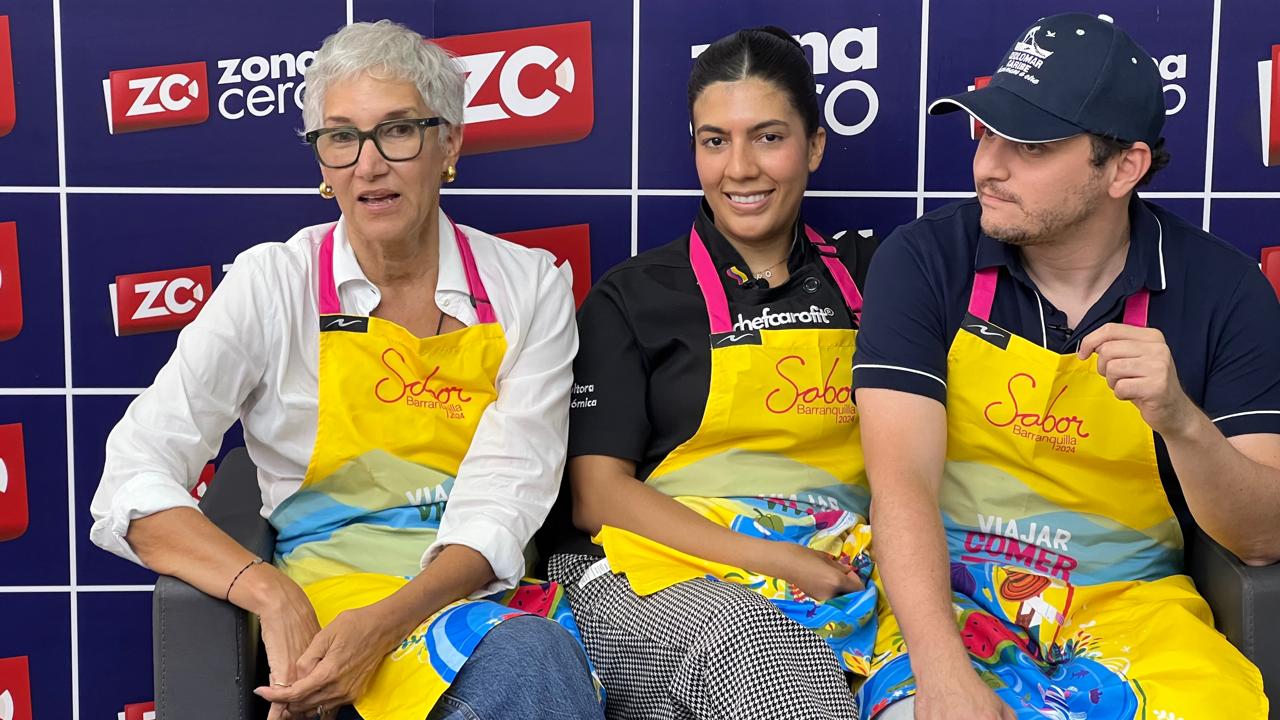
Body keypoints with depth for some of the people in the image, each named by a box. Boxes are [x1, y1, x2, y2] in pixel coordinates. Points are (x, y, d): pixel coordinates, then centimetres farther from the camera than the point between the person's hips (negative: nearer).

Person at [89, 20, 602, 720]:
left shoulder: (529, 286, 4)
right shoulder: (272, 284, 0)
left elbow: (506, 492, -6)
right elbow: (132, 483, -8)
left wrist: (385, 622, -24)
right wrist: (272, 596, -25)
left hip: (492, 584, 2)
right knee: (528, 658, -34)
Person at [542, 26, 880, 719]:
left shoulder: (864, 276, 16)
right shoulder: (631, 296, 7)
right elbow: (596, 492, 0)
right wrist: (768, 560, -11)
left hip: (844, 577, 3)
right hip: (667, 571, -2)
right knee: (747, 644, -37)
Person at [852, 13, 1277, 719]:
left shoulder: (1221, 289, -3)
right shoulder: (922, 261, -6)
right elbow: (901, 482, -13)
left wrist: (1180, 420, -24)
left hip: (1130, 603, 2)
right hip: (944, 594, -2)